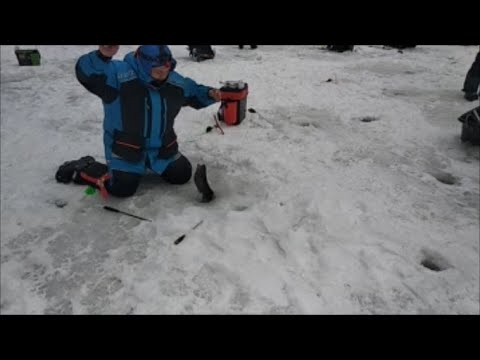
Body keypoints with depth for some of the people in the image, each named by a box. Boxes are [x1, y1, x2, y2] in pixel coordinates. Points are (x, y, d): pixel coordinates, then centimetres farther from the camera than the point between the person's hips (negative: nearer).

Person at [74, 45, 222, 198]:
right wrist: (103, 55, -53)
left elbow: (193, 92, 16)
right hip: (126, 149, -5)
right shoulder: (120, 74, -20)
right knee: (122, 188, -13)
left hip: (161, 148, 6)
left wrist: (209, 93, -5)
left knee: (182, 175, 7)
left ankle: (148, 163, 33)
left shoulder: (175, 82, -2)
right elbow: (87, 72, -32)